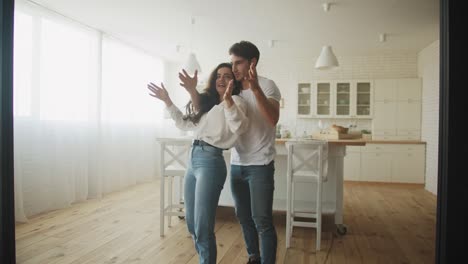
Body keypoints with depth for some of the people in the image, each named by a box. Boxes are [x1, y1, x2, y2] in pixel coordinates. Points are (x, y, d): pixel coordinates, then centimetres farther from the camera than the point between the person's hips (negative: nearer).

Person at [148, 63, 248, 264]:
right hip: (193, 159, 9)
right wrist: (167, 101, 24)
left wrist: (228, 99, -36)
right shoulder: (206, 102, 21)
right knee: (191, 222, 17)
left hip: (211, 161, -9)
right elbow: (184, 123, 29)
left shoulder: (235, 101, -3)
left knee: (203, 227, -7)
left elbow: (240, 128, -23)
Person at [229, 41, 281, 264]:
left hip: (260, 165, -6)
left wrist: (255, 88, -33)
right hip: (236, 164, 6)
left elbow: (273, 119, -25)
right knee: (243, 216, 16)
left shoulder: (266, 85, -8)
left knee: (262, 221, -6)